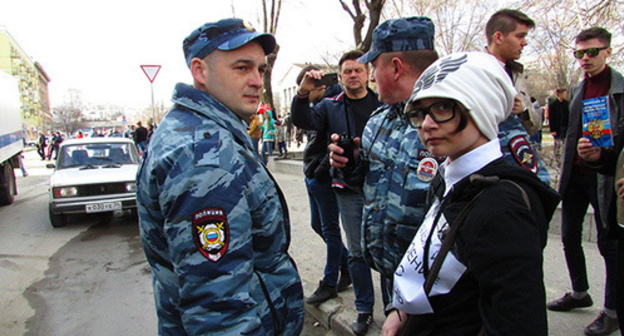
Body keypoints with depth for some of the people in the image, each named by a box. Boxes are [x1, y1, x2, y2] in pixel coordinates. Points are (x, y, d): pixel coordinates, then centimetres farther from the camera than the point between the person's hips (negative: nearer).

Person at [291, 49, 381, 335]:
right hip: (349, 189, 1)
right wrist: (303, 94, -23)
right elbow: (303, 121, -6)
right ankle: (364, 309, 23)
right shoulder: (331, 107, 9)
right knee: (357, 251, 8)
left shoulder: (383, 103, 5)